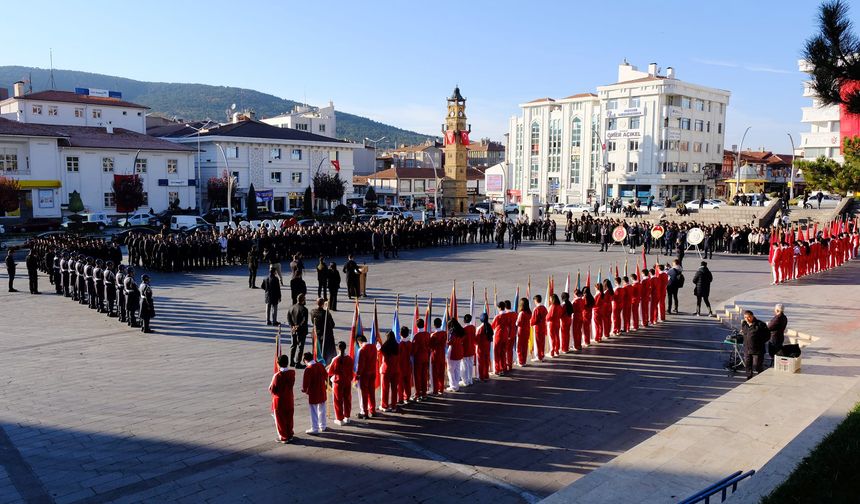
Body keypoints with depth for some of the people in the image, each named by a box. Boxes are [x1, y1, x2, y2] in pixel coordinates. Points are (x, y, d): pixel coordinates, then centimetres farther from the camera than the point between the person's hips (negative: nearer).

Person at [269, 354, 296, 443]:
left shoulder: (277, 375, -24)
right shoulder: (292, 372, -9)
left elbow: (272, 390, -17)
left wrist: (270, 387, 2)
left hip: (279, 400, -5)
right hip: (289, 399, 5)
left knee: (280, 419, 10)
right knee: (289, 418, 18)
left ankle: (284, 437, 18)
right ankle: (290, 434, 30)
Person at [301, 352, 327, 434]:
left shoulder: (308, 369, -20)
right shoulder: (320, 365, -2)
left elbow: (305, 381, -18)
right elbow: (326, 376, 9)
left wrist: (304, 389, 2)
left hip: (313, 393, -6)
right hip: (322, 392, 6)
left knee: (313, 412, 4)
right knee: (321, 410, 19)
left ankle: (314, 429, 9)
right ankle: (323, 426, 30)